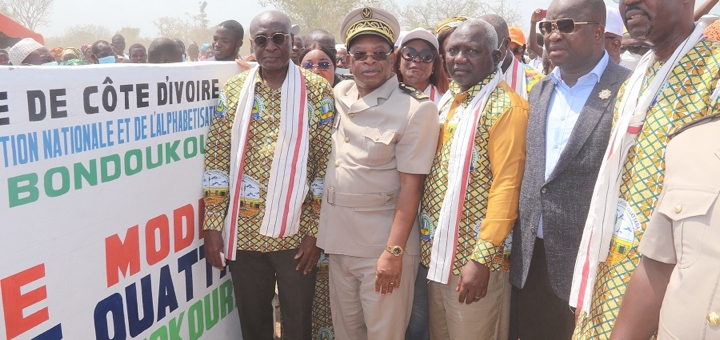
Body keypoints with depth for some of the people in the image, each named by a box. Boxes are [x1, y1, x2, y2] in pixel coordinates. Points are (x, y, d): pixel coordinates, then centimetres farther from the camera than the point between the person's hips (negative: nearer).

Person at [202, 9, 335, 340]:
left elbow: (326, 165, -5)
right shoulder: (233, 90, 2)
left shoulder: (318, 91, -3)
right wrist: (212, 226, -1)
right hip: (244, 232, 2)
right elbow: (216, 161, 2)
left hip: (295, 233, -2)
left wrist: (314, 230, -7)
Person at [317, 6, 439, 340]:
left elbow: (411, 185, -14)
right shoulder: (340, 94, 4)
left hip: (382, 247, -5)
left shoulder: (416, 109, -13)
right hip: (338, 241, 6)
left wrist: (394, 251, -17)